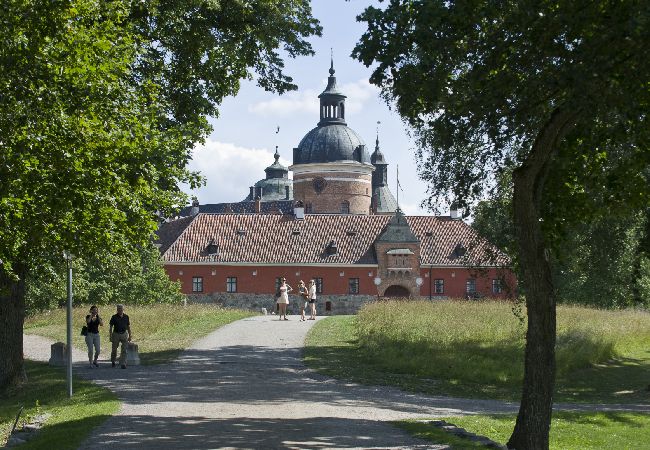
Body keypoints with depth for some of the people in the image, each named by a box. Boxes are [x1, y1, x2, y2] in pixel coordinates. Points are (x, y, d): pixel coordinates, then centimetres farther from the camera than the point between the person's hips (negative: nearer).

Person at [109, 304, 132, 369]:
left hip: (124, 334, 1)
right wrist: (110, 336, -10)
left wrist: (130, 336, 7)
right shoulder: (114, 317, -4)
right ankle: (113, 361, 34)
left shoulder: (126, 317, 4)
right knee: (114, 349, 10)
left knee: (124, 350, -8)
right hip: (116, 334, -1)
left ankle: (123, 364, -9)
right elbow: (110, 327, -3)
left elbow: (128, 327, 10)